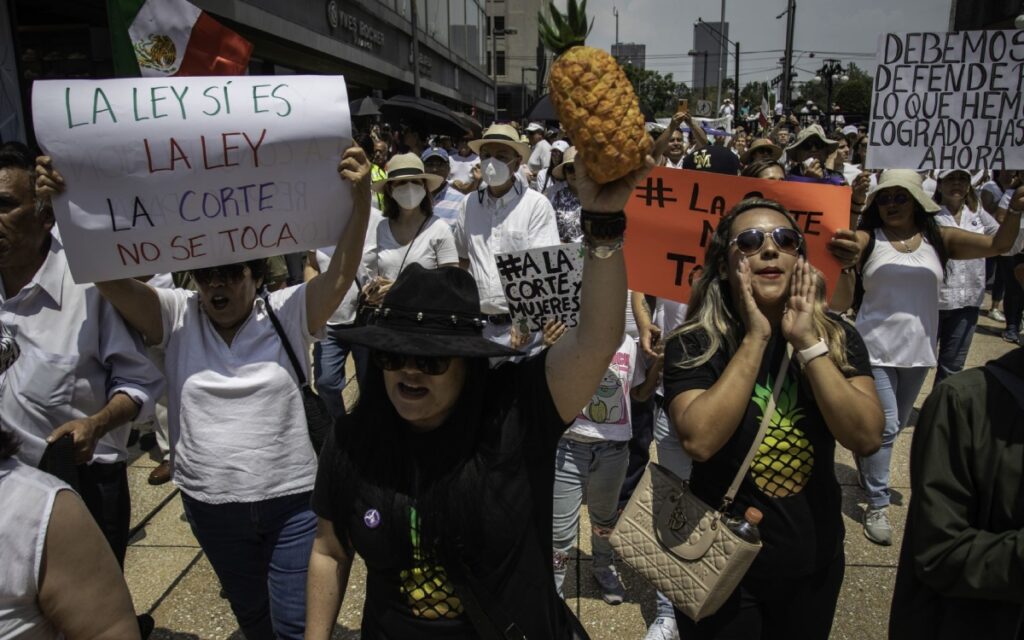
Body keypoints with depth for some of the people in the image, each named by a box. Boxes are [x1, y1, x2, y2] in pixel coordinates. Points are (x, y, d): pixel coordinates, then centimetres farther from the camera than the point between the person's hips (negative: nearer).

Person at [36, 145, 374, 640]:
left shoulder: (287, 312, -9)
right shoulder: (177, 317, -2)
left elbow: (342, 272, -22)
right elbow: (108, 275, -10)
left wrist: (360, 196, -35)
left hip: (293, 500, -3)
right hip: (210, 505, 3)